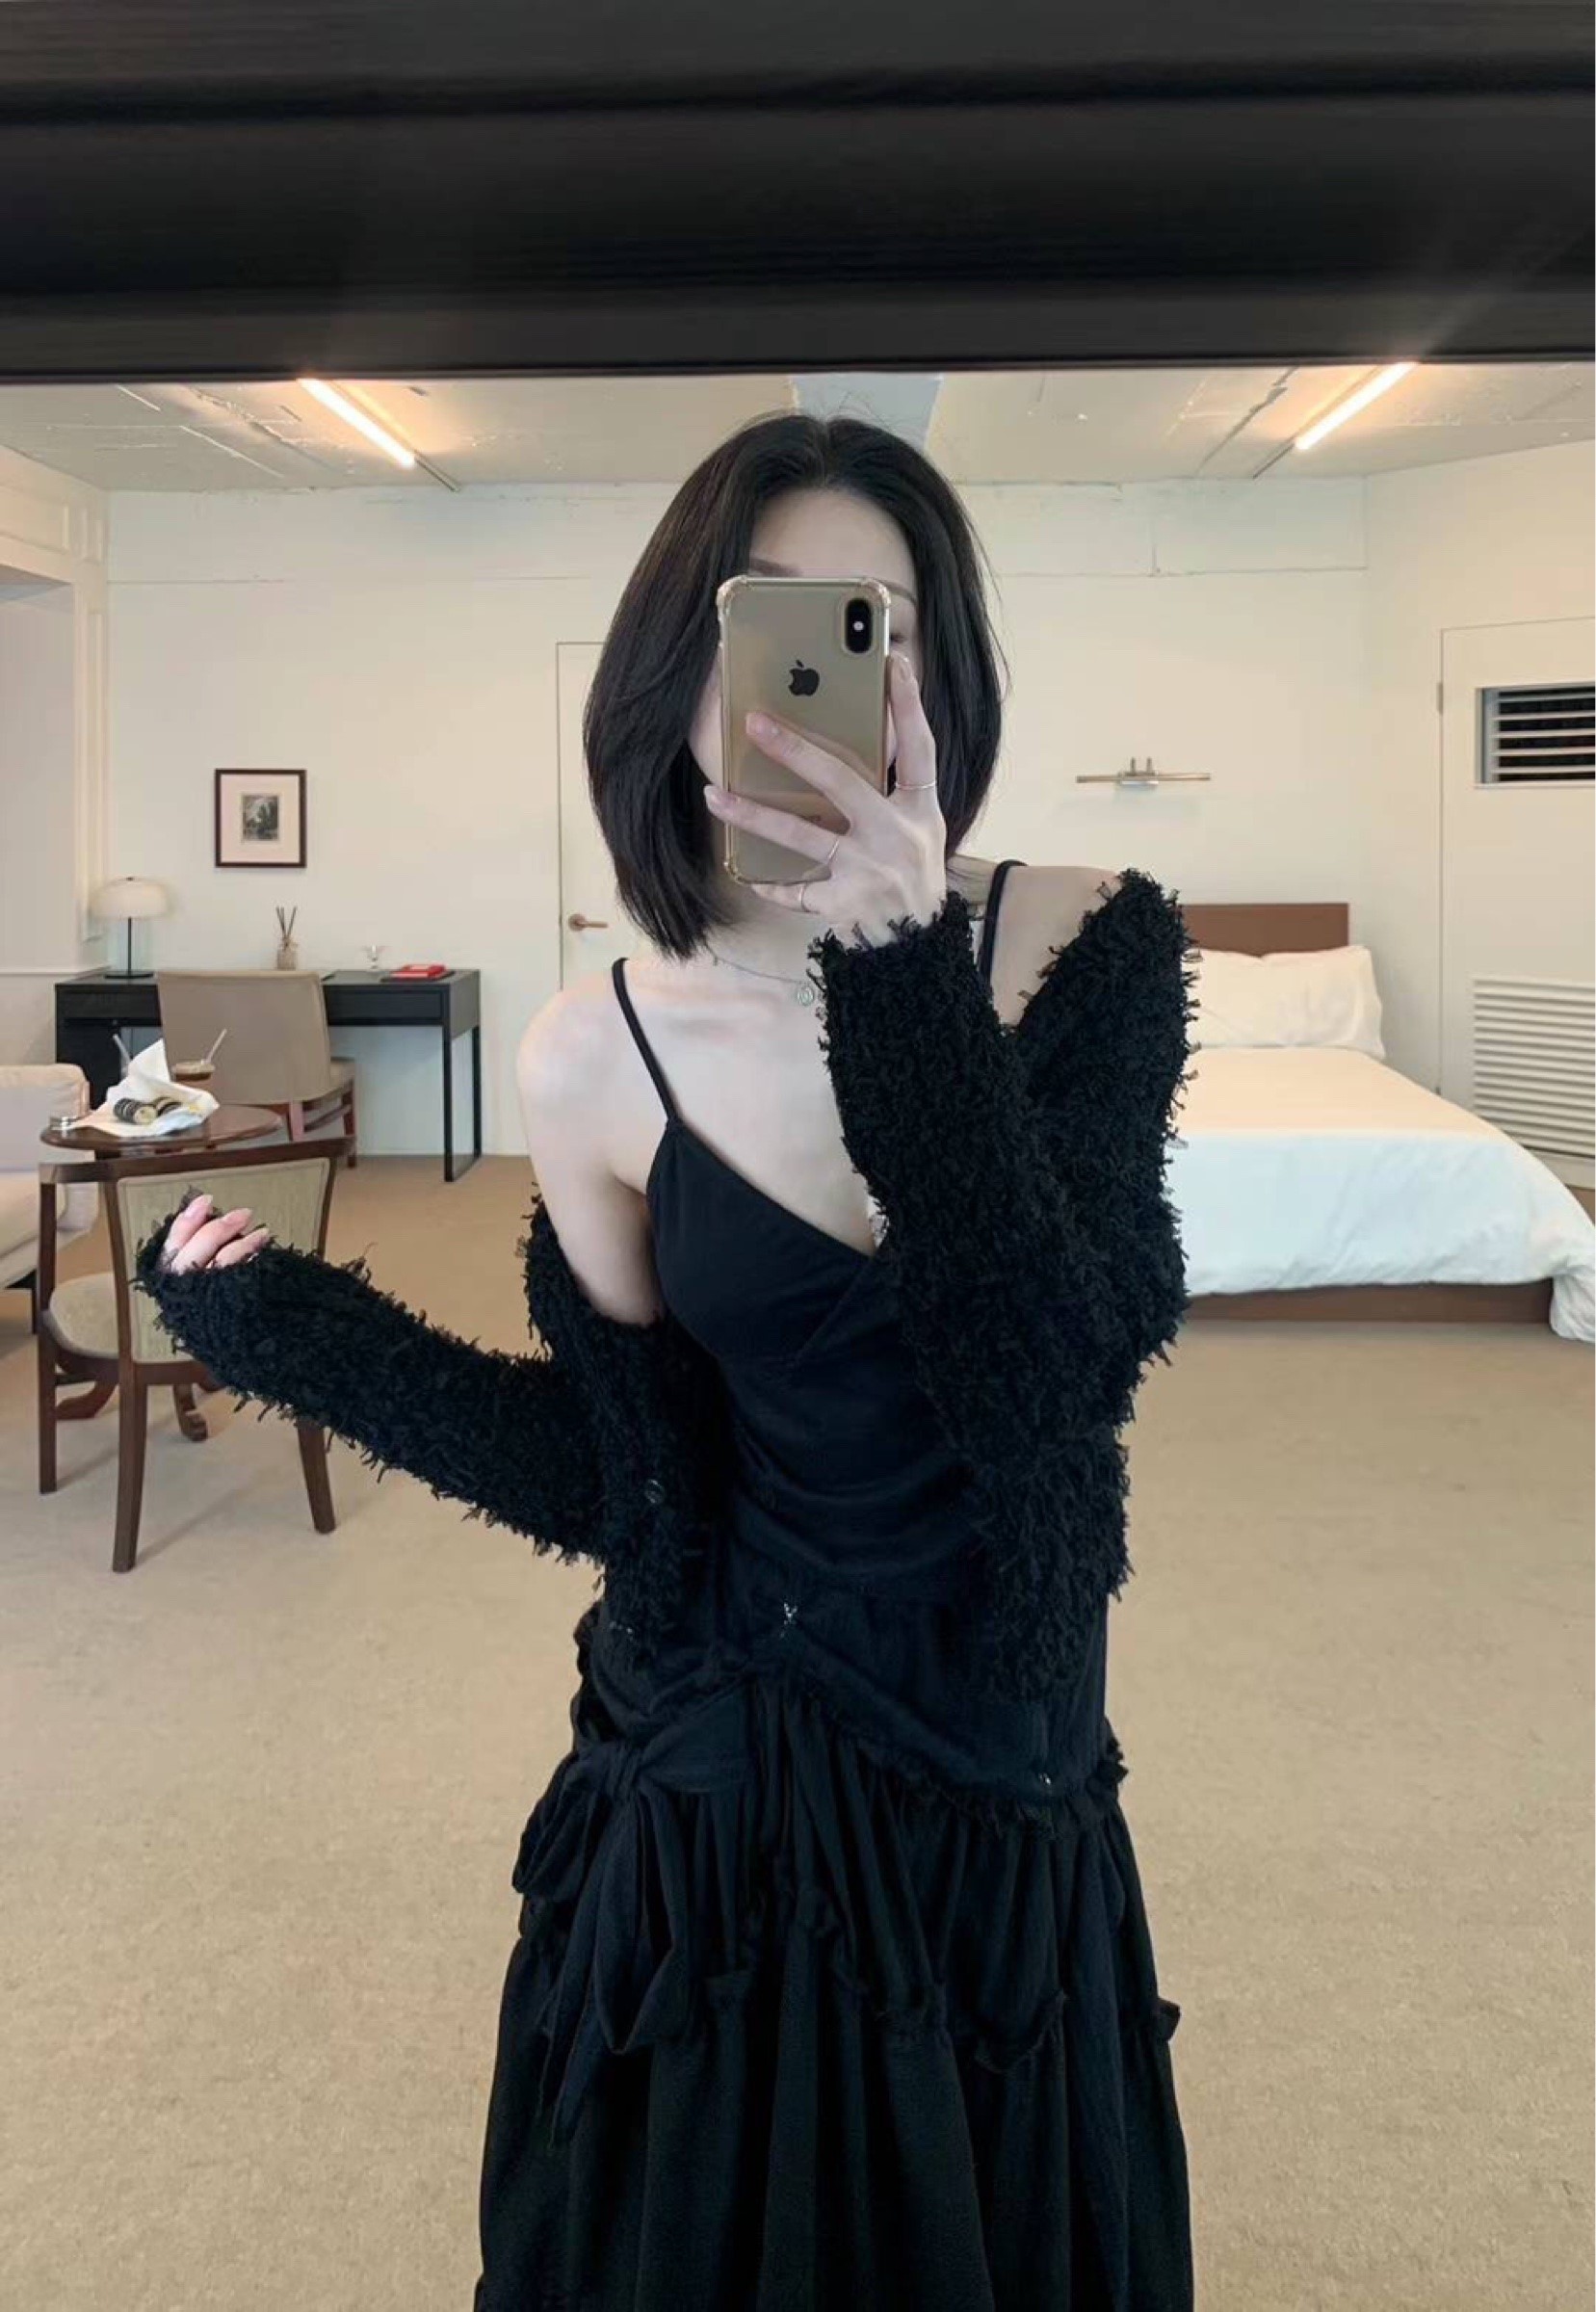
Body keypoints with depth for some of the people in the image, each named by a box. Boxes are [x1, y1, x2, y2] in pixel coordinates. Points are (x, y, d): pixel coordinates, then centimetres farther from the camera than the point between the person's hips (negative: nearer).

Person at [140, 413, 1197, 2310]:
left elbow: (1065, 1371, -25)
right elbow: (625, 1476, -3)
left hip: (1003, 1788, 1)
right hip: (724, 1779, 0)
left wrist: (904, 976, -32)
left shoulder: (1082, 949, -13)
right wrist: (290, 1333, -7)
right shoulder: (596, 1057, -11)